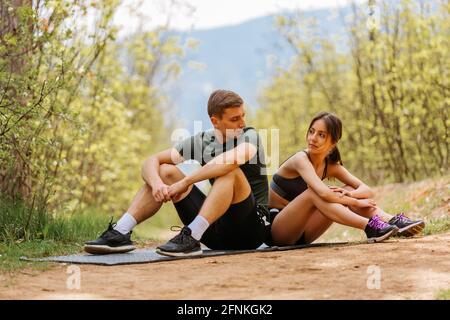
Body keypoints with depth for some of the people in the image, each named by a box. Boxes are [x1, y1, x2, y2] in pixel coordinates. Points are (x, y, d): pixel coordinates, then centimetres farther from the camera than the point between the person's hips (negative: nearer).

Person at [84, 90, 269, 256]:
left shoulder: (249, 136, -8)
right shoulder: (202, 141, 5)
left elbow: (234, 158, -34)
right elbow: (151, 161, 0)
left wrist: (184, 183, -31)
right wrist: (156, 183, -24)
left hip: (251, 227, -5)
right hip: (215, 229, 5)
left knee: (231, 172, -30)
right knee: (165, 172, -3)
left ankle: (190, 238, -40)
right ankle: (120, 234, -15)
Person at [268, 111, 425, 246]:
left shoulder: (331, 165, 4)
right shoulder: (300, 159, -19)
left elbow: (367, 190, -3)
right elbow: (323, 193, -35)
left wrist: (348, 195, -24)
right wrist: (354, 202, -23)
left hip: (301, 234, 6)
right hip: (277, 231, -6)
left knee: (349, 190, -7)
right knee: (313, 192, -31)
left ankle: (393, 221, -23)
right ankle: (370, 227, -37)